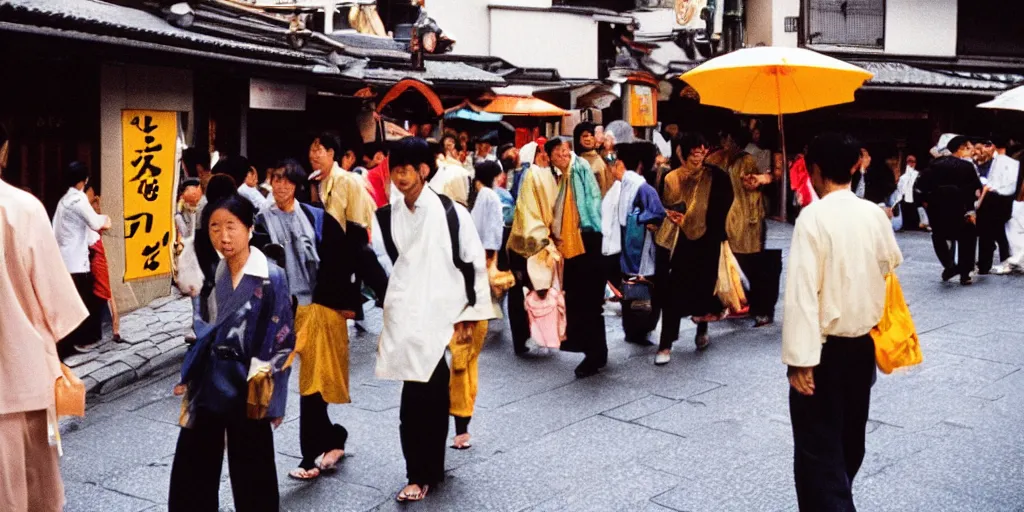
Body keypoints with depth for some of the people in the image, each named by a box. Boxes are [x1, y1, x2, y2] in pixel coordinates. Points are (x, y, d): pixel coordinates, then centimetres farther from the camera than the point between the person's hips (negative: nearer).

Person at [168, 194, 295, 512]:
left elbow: (281, 341, -13)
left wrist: (269, 398, -14)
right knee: (192, 463, 15)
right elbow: (206, 332, 12)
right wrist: (188, 376, 12)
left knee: (250, 471, 8)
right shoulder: (215, 274, 3)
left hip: (245, 386, -6)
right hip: (209, 382, 6)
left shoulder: (270, 277, -14)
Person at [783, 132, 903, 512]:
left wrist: (800, 359, -20)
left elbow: (802, 291, -21)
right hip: (863, 345, 7)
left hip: (825, 349, -6)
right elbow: (890, 272, 9)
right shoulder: (876, 215, -1)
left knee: (818, 446, 1)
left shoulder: (813, 216, -17)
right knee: (849, 438, 22)